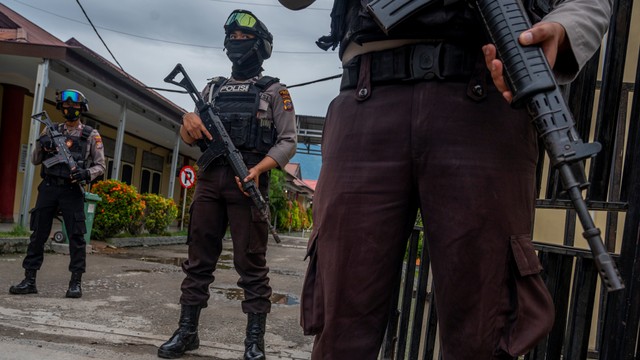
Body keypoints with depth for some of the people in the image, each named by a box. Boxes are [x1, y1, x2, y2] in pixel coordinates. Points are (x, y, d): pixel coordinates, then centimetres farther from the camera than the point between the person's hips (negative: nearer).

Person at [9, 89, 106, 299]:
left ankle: (76, 282, 4)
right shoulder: (51, 131, 13)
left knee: (76, 236, -3)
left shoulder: (91, 135, 4)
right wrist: (41, 145, -7)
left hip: (72, 191, -3)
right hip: (48, 188, 3)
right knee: (38, 234, 4)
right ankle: (29, 280, 11)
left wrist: (86, 173, -18)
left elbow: (100, 166, 3)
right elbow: (35, 161, 13)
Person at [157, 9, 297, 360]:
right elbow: (189, 137, 18)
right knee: (199, 259, 6)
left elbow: (288, 141, -1)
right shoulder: (213, 88, 21)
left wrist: (259, 168, -19)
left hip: (247, 182, -4)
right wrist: (188, 120, -7)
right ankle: (187, 331, 15)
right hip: (209, 180, 5)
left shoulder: (274, 91, 7)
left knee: (251, 263, -2)